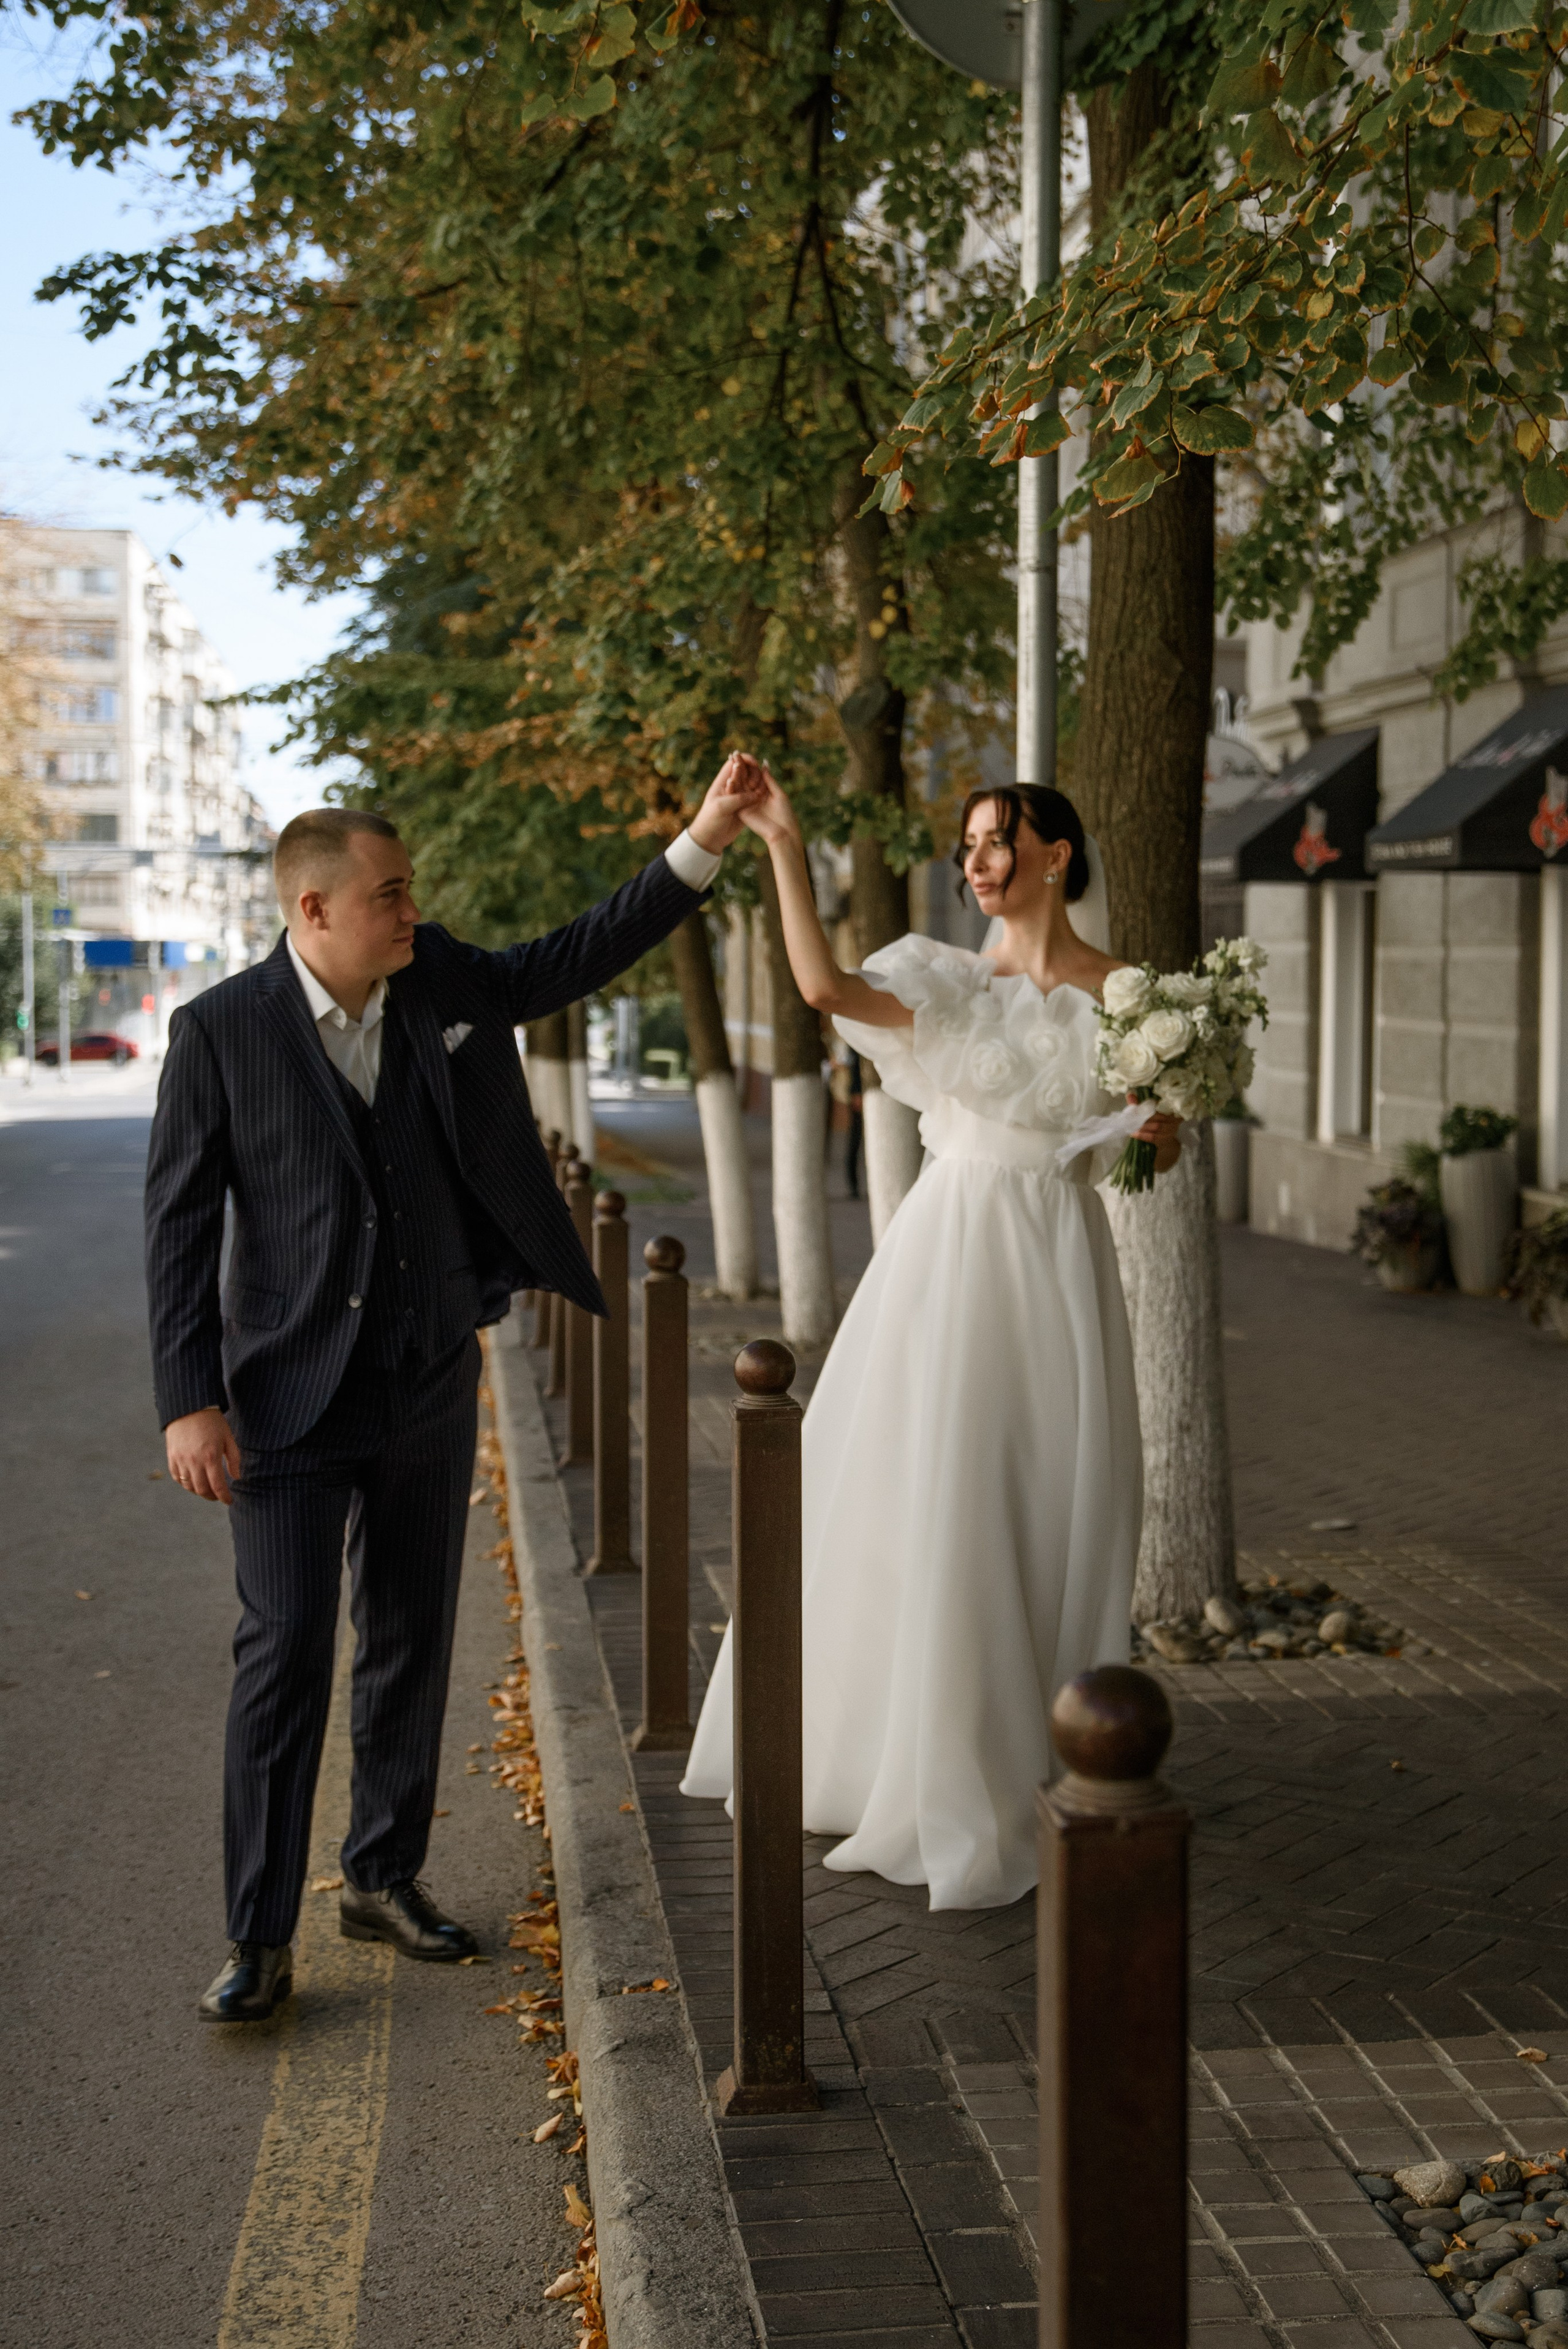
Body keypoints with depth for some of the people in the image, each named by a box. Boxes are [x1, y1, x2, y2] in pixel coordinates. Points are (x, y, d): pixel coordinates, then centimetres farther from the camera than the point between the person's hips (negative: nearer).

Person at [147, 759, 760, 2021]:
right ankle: (260, 1938, 6)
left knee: (414, 1644, 13)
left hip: (432, 1390, 5)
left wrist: (705, 841, 1)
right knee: (285, 1656, -5)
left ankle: (386, 1877, 29)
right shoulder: (220, 1031, -10)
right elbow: (178, 1223, -8)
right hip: (292, 1396, -4)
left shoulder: (445, 982, 1)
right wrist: (190, 1404, -12)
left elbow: (584, 954, 11)